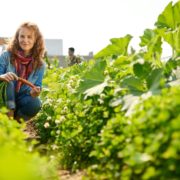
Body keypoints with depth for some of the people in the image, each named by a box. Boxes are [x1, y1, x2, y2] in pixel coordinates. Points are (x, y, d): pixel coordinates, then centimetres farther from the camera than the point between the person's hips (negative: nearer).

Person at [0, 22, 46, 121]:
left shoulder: (39, 64, -2)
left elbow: (37, 86, -1)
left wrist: (35, 92, -27)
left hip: (22, 100, 2)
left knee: (35, 103, -31)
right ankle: (8, 115, -19)